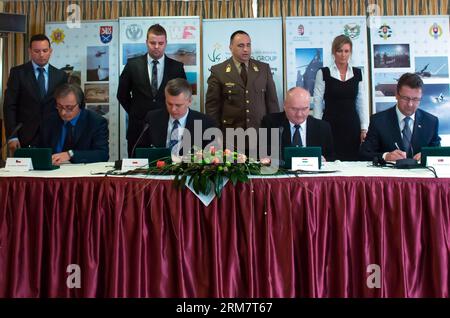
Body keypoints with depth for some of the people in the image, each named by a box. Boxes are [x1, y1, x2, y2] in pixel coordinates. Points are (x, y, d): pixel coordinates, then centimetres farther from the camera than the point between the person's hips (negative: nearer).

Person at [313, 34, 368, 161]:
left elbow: (362, 103, 10)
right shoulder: (323, 73, 0)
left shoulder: (357, 73, 9)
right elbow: (317, 103, 0)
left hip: (352, 127, 3)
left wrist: (364, 128, 3)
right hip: (331, 126, -3)